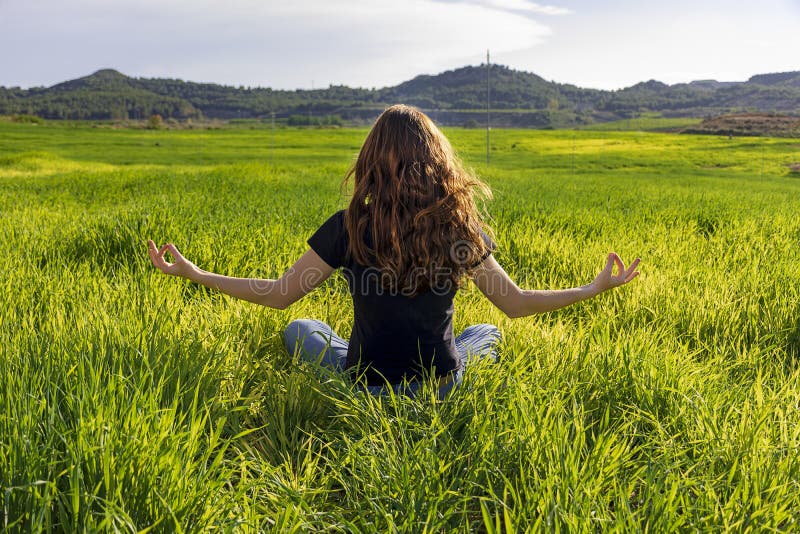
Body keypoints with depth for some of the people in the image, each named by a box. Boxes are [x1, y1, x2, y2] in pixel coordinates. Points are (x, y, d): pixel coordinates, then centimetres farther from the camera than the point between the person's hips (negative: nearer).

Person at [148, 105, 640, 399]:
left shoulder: (350, 227, -15)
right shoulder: (462, 227, -10)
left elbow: (281, 295, -7)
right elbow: (515, 303, -1)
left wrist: (193, 273, 4)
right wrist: (599, 287, 12)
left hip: (367, 390, -1)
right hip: (443, 389, 1)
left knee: (299, 330, 26)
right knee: (489, 332, 32)